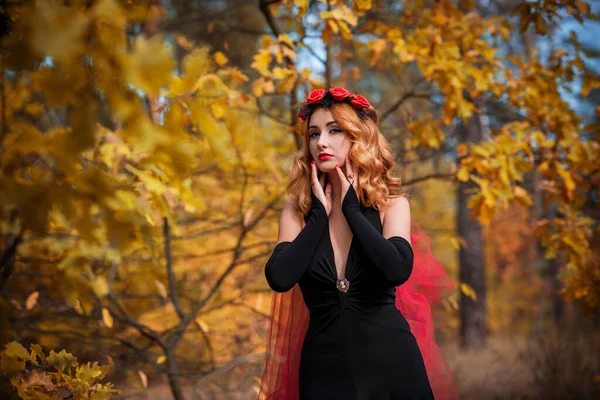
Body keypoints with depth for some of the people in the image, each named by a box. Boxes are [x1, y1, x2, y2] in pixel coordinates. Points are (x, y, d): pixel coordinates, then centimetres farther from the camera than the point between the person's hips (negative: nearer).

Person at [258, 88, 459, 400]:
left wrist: (351, 207, -12)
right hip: (324, 365, 1)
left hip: (390, 359, -1)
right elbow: (279, 279, -15)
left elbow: (398, 271, -21)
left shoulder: (391, 204, -3)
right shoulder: (297, 211, 0)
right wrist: (320, 214, -10)